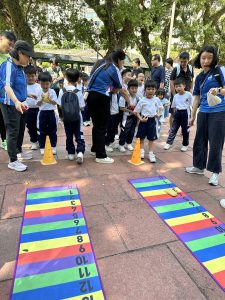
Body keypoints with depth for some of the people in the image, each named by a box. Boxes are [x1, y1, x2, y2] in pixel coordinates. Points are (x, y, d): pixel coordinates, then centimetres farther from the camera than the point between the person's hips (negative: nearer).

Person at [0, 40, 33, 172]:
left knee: (21, 129, 19)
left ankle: (19, 151, 38)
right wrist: (16, 101, -47)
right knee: (13, 132, -3)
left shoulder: (19, 66, 9)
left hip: (19, 103, 9)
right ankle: (13, 161, 7)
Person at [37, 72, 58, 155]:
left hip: (51, 112, 0)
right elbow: (38, 104, -5)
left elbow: (55, 103, -9)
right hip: (42, 113, 1)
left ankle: (53, 147, 20)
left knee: (52, 131, 8)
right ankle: (42, 147, 18)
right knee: (41, 131, 7)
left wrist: (49, 99, -26)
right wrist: (42, 99, -23)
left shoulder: (52, 91, -3)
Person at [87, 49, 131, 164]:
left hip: (91, 95, 8)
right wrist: (130, 103, 15)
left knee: (96, 124, 16)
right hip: (101, 98, -7)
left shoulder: (101, 64, 20)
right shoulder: (114, 69, -1)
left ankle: (95, 148, 29)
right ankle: (101, 156, 1)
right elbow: (122, 90, 4)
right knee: (102, 127, -4)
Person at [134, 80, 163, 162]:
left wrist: (158, 114, -2)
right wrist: (140, 118, -17)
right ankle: (141, 151, 25)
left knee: (151, 138, 7)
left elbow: (161, 108, 16)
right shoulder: (142, 101, -7)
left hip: (152, 120, 2)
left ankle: (151, 154, 15)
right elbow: (137, 111, -4)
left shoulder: (156, 100, 1)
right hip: (144, 120, -1)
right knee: (142, 137, 9)